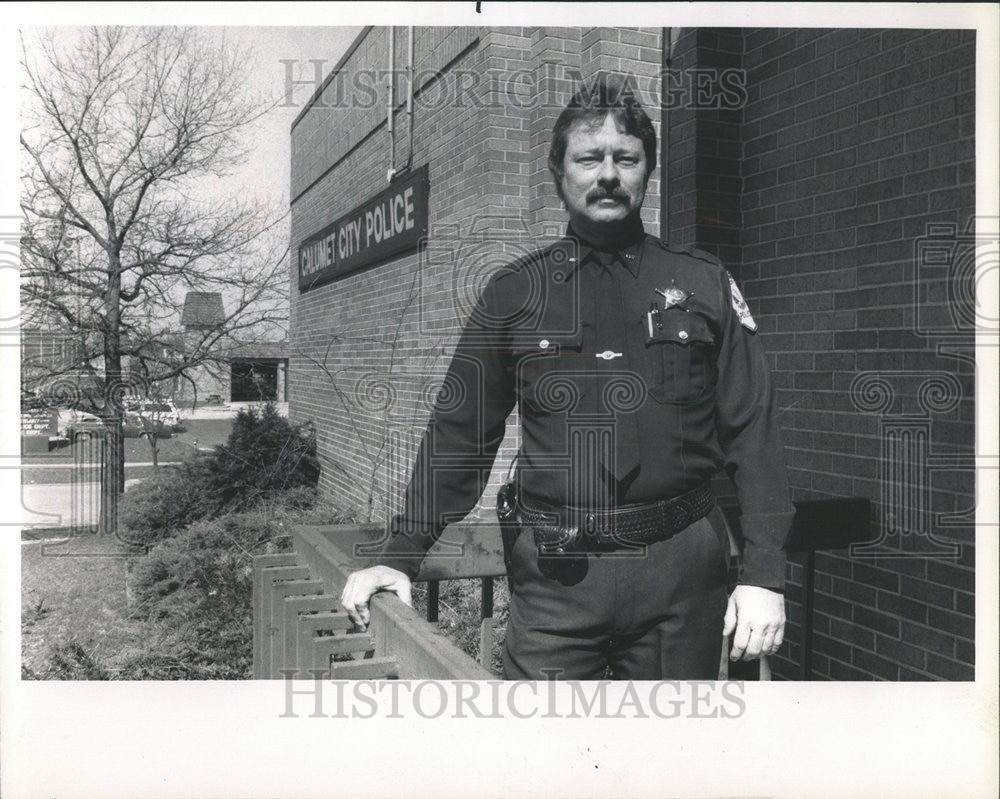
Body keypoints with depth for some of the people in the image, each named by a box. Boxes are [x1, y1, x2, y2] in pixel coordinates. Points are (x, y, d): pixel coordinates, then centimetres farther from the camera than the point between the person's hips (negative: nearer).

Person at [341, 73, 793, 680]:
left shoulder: (705, 285, 6)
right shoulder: (514, 293, 7)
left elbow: (753, 434, 2)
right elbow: (460, 435, 8)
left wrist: (764, 572, -5)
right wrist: (401, 556, 2)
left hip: (681, 569, 1)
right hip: (556, 578, 0)